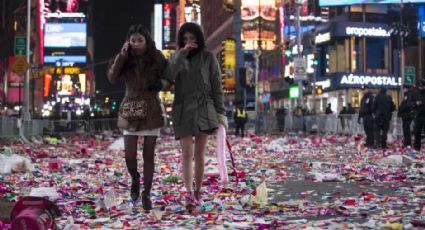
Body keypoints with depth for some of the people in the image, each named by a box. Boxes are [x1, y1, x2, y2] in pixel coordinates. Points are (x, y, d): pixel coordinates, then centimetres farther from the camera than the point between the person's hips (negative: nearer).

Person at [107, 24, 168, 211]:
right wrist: (122, 55, -19)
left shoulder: (156, 57, -2)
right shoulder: (124, 58, 1)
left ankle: (146, 194, 15)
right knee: (130, 155, -5)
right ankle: (135, 179, 27)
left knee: (148, 155, 3)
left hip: (152, 110, -1)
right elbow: (112, 78, -14)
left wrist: (157, 85, -17)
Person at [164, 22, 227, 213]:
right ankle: (189, 194, -19)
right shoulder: (177, 58, 8)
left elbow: (216, 86, 2)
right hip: (183, 110, 1)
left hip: (204, 108, -1)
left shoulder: (208, 57, 3)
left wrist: (220, 112, -3)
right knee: (187, 154, -9)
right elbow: (168, 76, -11)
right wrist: (182, 54, -15)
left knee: (199, 153, 4)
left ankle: (197, 192, 16)